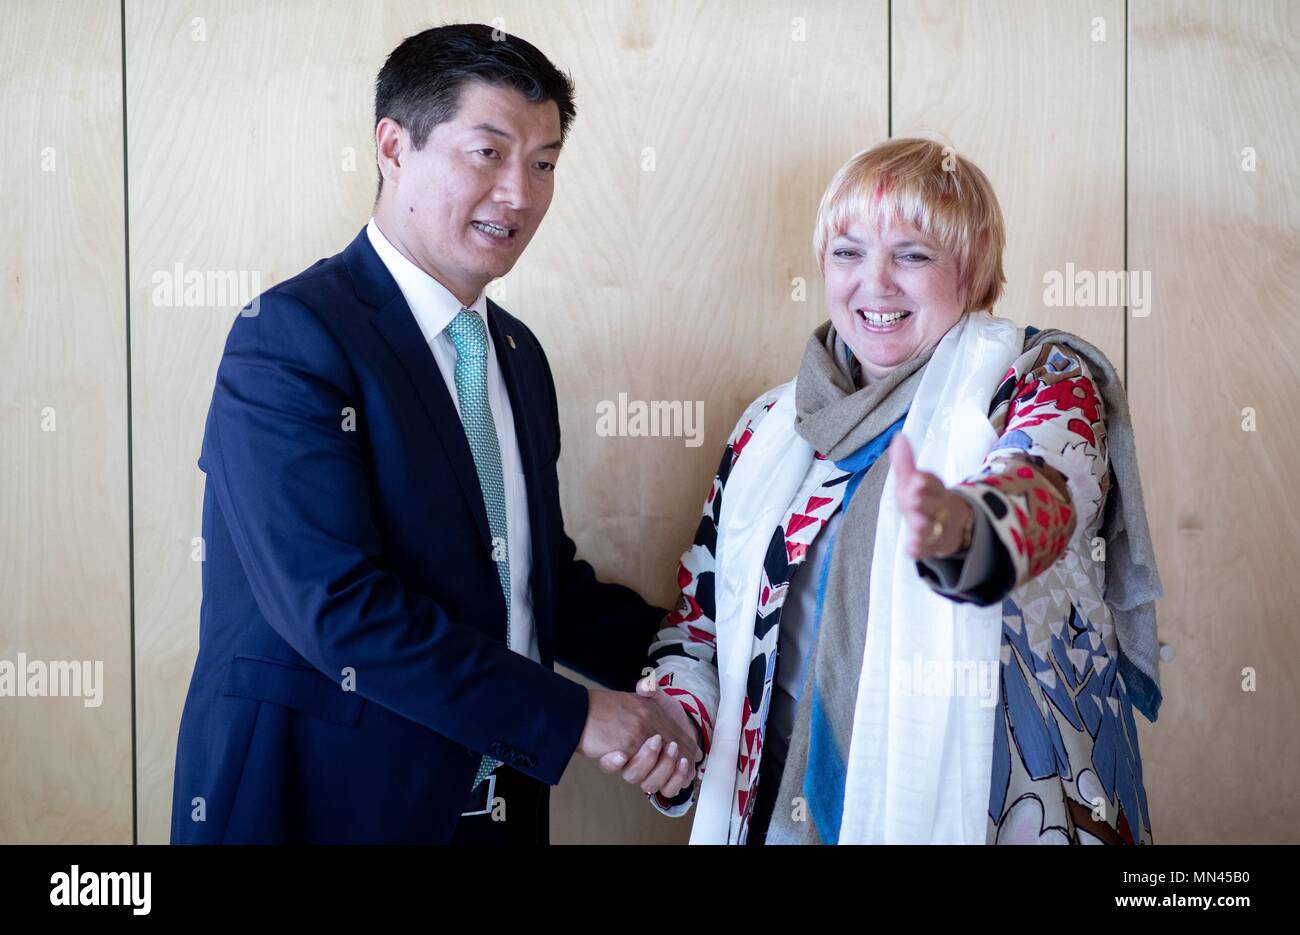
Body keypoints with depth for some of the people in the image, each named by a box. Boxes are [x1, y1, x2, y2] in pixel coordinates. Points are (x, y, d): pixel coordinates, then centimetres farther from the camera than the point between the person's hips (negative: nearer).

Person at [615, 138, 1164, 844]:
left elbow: (1040, 484, -29)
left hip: (1007, 814, -4)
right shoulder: (770, 428, 7)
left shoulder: (1043, 382, -6)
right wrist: (676, 709, -8)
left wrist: (963, 529, -51)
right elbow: (702, 612, 13)